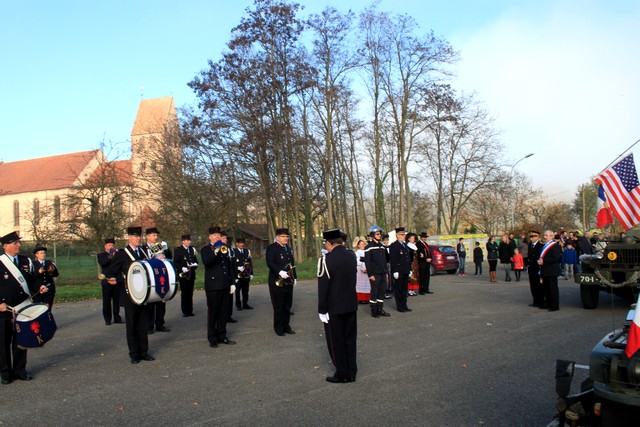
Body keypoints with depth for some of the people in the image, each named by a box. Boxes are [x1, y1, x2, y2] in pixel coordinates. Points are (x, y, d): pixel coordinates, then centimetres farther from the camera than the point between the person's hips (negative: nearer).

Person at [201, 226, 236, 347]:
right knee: (212, 312, 0)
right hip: (212, 285, -5)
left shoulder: (225, 249, 16)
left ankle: (222, 336, 17)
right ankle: (212, 338, 6)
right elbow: (206, 261, -21)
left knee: (223, 312, 8)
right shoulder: (205, 250, 1)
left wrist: (232, 283, 13)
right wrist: (215, 251, -32)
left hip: (225, 286, 5)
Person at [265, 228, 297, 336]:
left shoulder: (288, 249, 18)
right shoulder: (271, 248, -8)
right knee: (278, 307, 0)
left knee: (287, 306, 12)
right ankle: (278, 328, 11)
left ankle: (286, 326, 23)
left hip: (289, 282, 7)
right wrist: (280, 272, -31)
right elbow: (270, 263, -20)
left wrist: (295, 277, 15)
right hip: (277, 282, -7)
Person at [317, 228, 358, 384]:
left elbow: (323, 287, -17)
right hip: (351, 305, 6)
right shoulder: (352, 256, 1)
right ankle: (351, 373, 24)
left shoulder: (327, 259, -19)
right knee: (350, 339, 15)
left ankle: (342, 374, 17)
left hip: (334, 307, -6)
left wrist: (322, 310, -11)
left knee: (336, 342, 8)